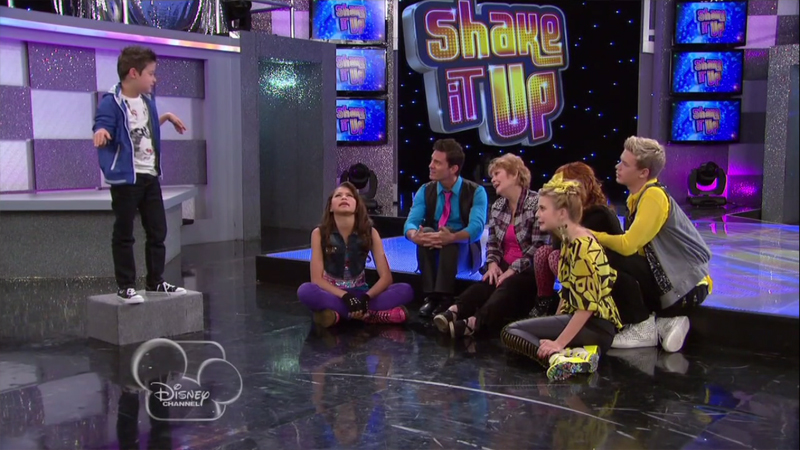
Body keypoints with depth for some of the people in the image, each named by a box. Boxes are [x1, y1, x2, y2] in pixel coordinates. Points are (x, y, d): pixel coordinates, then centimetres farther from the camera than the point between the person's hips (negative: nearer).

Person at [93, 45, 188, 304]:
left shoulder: (147, 99, 9)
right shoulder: (112, 102, -14)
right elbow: (102, 128, -25)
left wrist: (167, 117, 23)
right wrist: (101, 132, -46)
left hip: (150, 176, 8)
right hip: (125, 177, -7)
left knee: (157, 231, 12)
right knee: (124, 235, 2)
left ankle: (156, 282, 25)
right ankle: (126, 286, 12)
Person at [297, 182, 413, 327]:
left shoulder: (370, 232, -6)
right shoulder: (319, 233, -9)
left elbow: (386, 277, -8)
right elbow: (317, 279, -13)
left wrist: (366, 298, -26)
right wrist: (345, 296, -28)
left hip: (359, 293, 2)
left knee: (405, 290, -22)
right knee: (305, 291, -35)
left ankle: (338, 313, -26)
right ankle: (372, 314, -30)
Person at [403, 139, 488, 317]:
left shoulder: (476, 192, -10)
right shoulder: (425, 191, 0)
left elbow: (476, 228, -25)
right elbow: (410, 222, -13)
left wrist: (451, 237, -45)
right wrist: (415, 236, -38)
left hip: (465, 252, -3)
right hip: (433, 251, 3)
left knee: (452, 242, -35)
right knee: (427, 232, -30)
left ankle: (445, 298, -35)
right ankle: (430, 296, -32)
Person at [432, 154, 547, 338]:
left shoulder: (536, 203, -9)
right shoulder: (497, 207, 13)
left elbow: (539, 245, -16)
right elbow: (492, 242, 14)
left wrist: (514, 270, -21)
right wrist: (493, 263, -7)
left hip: (529, 270, -6)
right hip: (505, 266, 6)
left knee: (508, 287, -33)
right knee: (487, 284, -25)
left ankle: (474, 322, -57)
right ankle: (454, 311, -50)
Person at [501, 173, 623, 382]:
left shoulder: (582, 247, -18)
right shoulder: (570, 241, 11)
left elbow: (587, 305, -22)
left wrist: (559, 343, -22)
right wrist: (553, 327, 10)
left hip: (595, 328, -10)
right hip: (579, 322, 10)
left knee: (511, 332, -13)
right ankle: (572, 355, -9)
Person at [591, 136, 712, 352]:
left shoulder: (654, 196, -19)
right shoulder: (640, 196, 8)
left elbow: (628, 245, -26)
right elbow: (634, 245, 8)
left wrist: (593, 235, -10)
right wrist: (599, 237, -4)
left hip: (687, 284, -9)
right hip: (669, 278, 9)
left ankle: (644, 328, -4)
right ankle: (665, 321, 6)